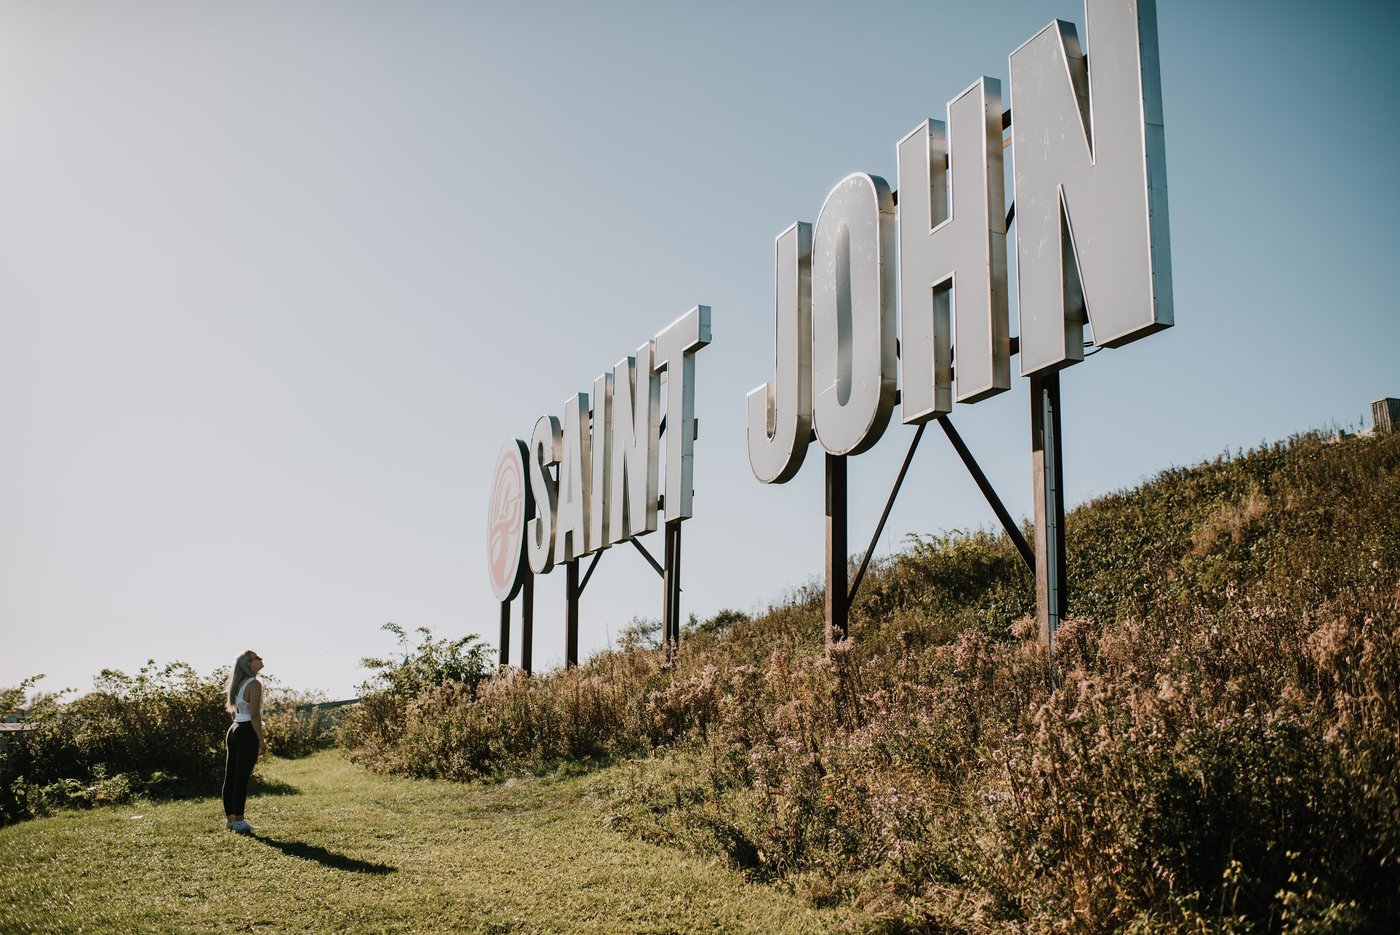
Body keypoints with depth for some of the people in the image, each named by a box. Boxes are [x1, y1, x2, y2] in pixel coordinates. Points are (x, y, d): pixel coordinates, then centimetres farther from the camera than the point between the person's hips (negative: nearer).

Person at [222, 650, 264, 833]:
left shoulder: (238, 684, 15)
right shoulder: (254, 684, -13)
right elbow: (254, 715, -17)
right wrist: (261, 739, -13)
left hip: (234, 730, 9)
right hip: (247, 733, -9)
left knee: (230, 777, 11)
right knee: (242, 778, -4)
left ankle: (230, 819, 19)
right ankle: (238, 821, -1)